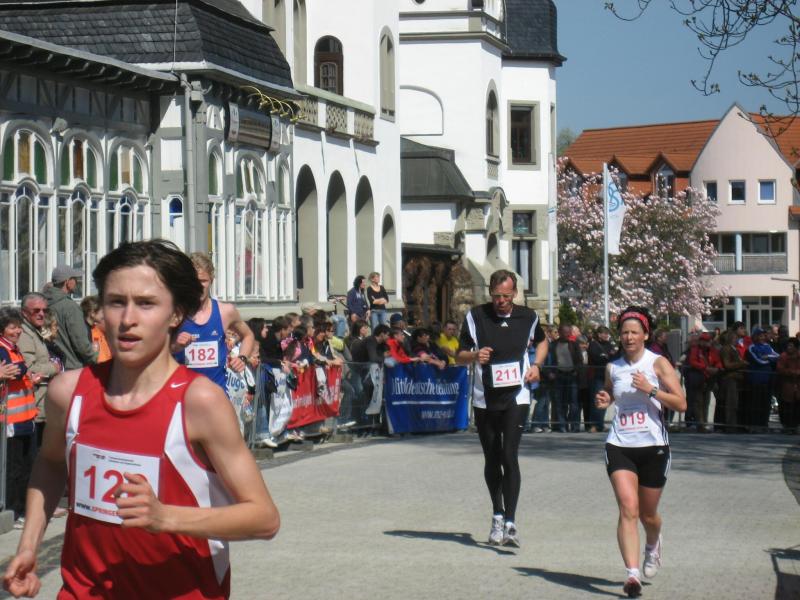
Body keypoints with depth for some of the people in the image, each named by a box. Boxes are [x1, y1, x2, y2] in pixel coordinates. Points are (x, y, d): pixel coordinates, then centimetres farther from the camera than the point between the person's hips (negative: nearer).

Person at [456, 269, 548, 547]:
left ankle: (510, 522, -15)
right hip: (484, 398, 1)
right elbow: (460, 356, 0)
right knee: (492, 460, 9)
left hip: (516, 397, -1)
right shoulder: (476, 316, -3)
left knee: (509, 456, -15)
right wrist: (475, 355, -22)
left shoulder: (528, 316, 1)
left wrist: (536, 365, 4)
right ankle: (497, 516, 27)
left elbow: (541, 341, 22)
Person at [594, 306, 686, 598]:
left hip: (653, 446, -1)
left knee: (648, 514, 12)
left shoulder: (658, 364, -3)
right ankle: (632, 574, -22)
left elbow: (681, 403, -8)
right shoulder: (612, 368, 8)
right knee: (628, 508, -17)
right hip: (619, 446, 1)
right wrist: (603, 402, 3)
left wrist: (650, 390, -20)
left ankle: (653, 545, 48)